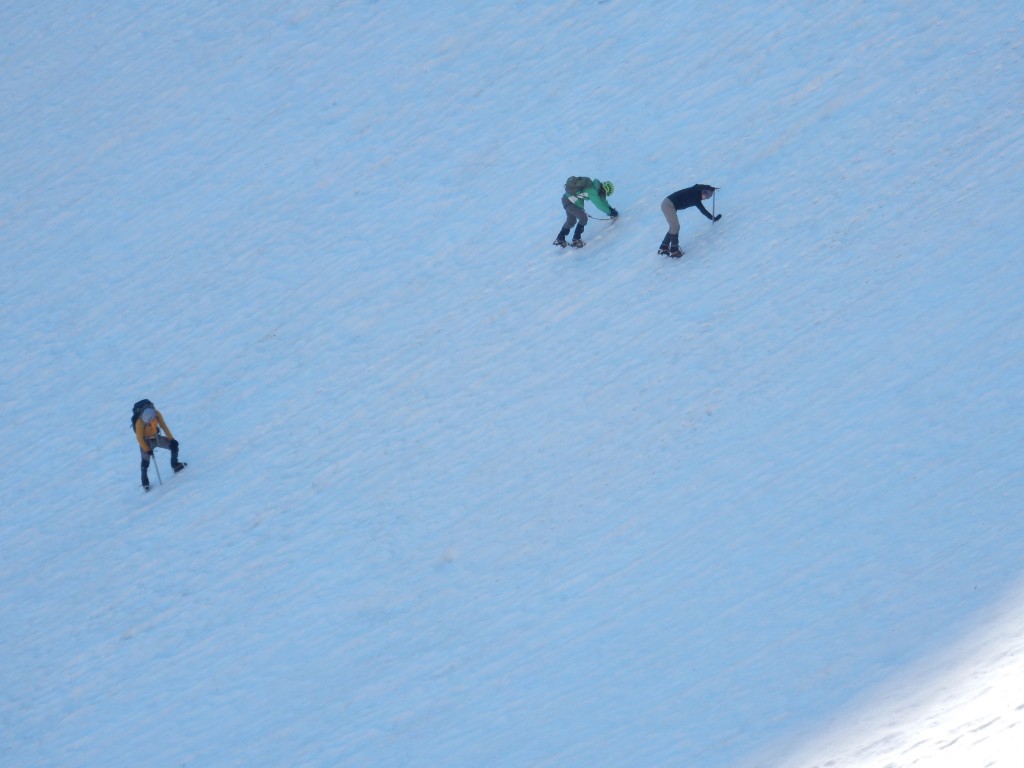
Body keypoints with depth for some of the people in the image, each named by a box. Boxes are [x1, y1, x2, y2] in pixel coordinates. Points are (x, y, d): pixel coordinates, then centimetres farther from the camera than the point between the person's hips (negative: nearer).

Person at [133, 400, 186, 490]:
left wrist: (171, 439, -6)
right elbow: (139, 438, -23)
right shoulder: (139, 422, -35)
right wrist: (147, 450, -20)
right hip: (146, 442, -5)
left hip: (156, 437, 5)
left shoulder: (157, 414, -23)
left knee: (174, 445, 1)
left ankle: (175, 465, 22)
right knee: (145, 462, -6)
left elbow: (164, 426, -7)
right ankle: (145, 482, 14)